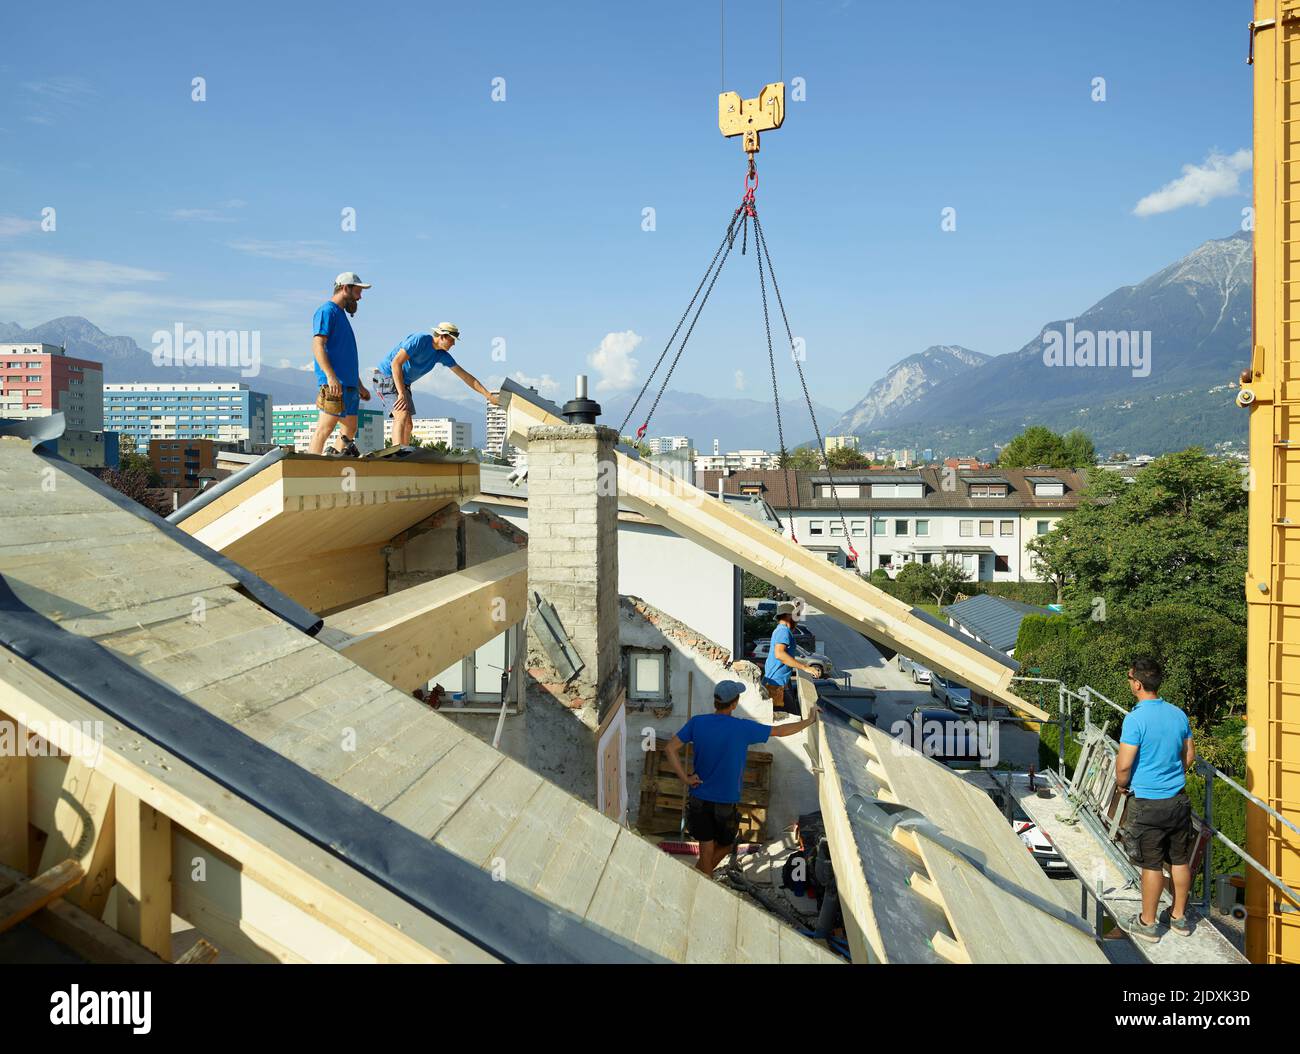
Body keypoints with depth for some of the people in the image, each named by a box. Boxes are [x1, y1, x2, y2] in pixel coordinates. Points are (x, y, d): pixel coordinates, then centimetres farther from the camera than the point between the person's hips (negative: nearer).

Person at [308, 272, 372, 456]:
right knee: (324, 429, -13)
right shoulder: (327, 311, -4)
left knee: (350, 431, 11)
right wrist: (330, 376, -26)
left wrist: (360, 386, 27)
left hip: (349, 385, 10)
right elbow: (318, 346, -16)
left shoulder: (341, 314, 25)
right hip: (335, 384, -10)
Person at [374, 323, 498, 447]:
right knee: (402, 414, -26)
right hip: (387, 375, -9)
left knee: (408, 425, 3)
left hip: (403, 382, 9)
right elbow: (396, 363, -27)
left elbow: (465, 376, 4)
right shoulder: (419, 339, -22)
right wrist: (401, 393, -31)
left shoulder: (442, 355, 1)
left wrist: (488, 395, 1)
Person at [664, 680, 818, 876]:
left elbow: (671, 748, -9)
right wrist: (809, 720, 11)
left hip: (699, 799, 3)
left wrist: (685, 778, -6)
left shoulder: (697, 722, -7)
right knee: (725, 845, 21)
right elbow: (780, 731, -3)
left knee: (706, 852, 12)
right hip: (726, 801, -3)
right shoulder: (743, 728, -14)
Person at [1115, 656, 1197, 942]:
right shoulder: (1178, 714, 0)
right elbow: (1189, 756, 11)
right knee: (1180, 860, 16)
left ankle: (1148, 923, 17)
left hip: (1148, 803, -6)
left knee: (1152, 865, 4)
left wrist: (1122, 784, 1)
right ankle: (1179, 917, 30)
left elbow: (1124, 765, -19)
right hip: (1178, 798, 6)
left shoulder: (1135, 719, -20)